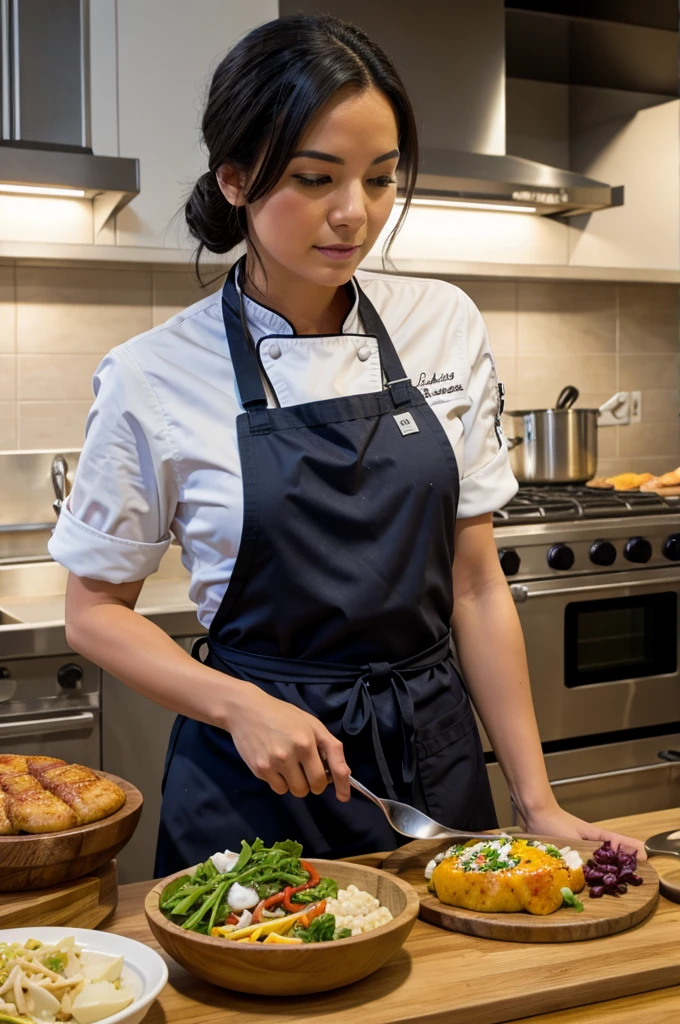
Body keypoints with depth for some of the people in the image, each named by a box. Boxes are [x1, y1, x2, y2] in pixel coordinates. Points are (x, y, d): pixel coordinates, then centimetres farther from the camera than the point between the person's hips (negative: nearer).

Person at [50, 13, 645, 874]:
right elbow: (95, 611, -2)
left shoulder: (446, 326, -3)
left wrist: (537, 803, -3)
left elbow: (475, 585, -1)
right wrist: (243, 706, -18)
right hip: (255, 783, -2)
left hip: (434, 765, 3)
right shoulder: (153, 379, -12)